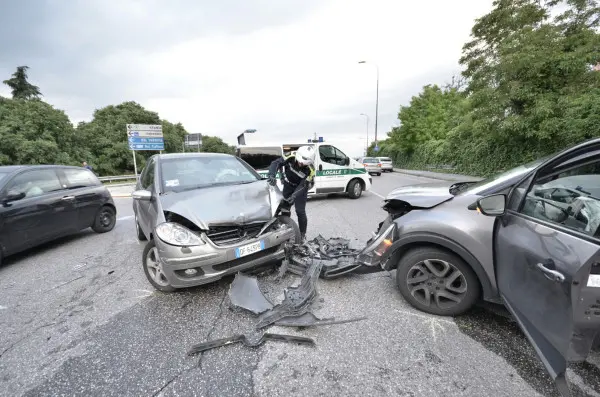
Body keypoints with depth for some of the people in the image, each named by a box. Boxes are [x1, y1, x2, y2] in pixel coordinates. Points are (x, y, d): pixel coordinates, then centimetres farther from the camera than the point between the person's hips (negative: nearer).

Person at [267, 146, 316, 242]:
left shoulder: (310, 170, -31)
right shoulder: (291, 157, -28)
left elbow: (303, 185, -32)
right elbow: (276, 163, -32)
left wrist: (295, 195, -48)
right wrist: (272, 175, -50)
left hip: (300, 187, -3)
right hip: (288, 184, 3)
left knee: (300, 211, -7)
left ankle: (303, 234, 12)